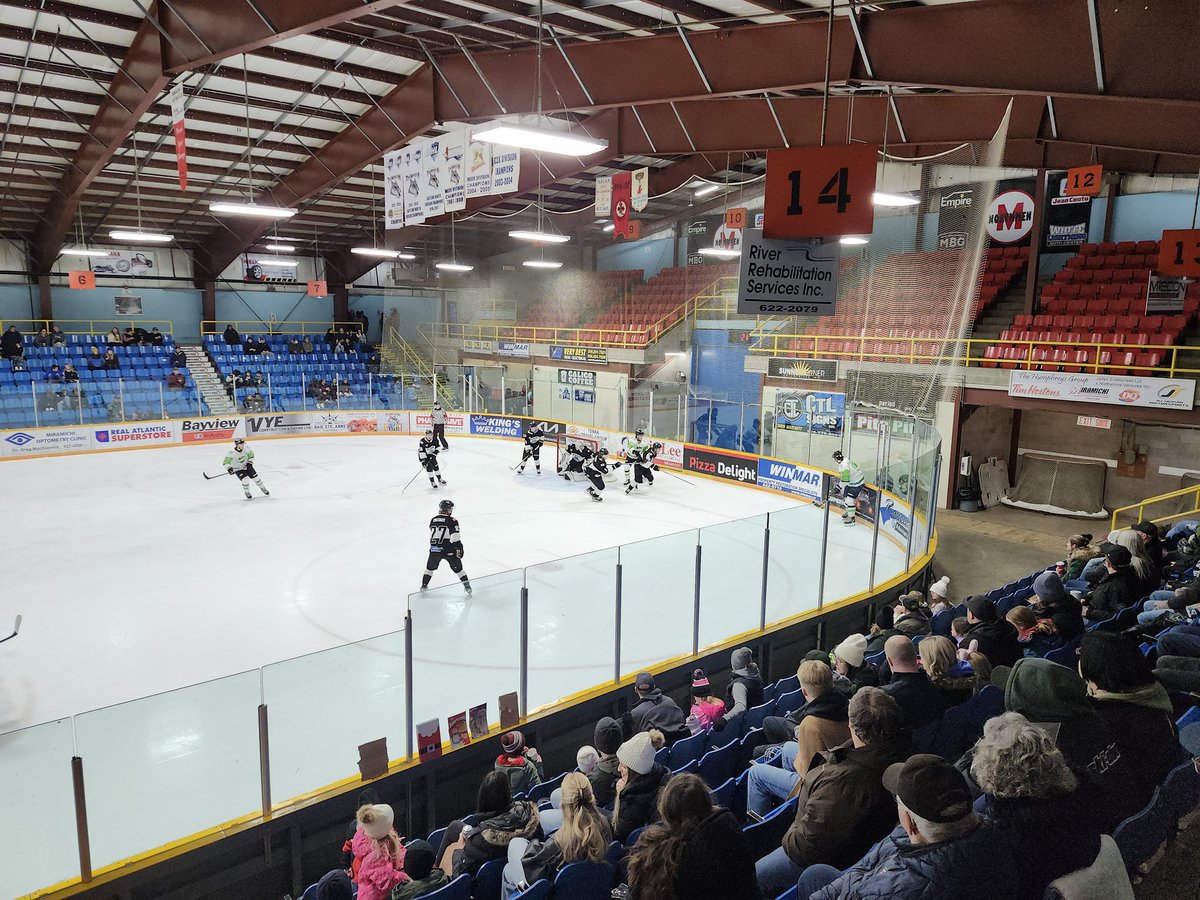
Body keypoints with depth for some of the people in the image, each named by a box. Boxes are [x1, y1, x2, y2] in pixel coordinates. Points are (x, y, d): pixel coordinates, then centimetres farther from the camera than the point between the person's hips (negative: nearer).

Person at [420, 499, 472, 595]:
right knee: (457, 568, 8)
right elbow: (455, 536, -14)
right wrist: (459, 548, -11)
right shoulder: (452, 521, -7)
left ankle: (424, 585, 23)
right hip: (448, 549, -3)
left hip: (434, 548, 3)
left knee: (430, 567, 22)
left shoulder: (433, 520, 9)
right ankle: (467, 586, 8)